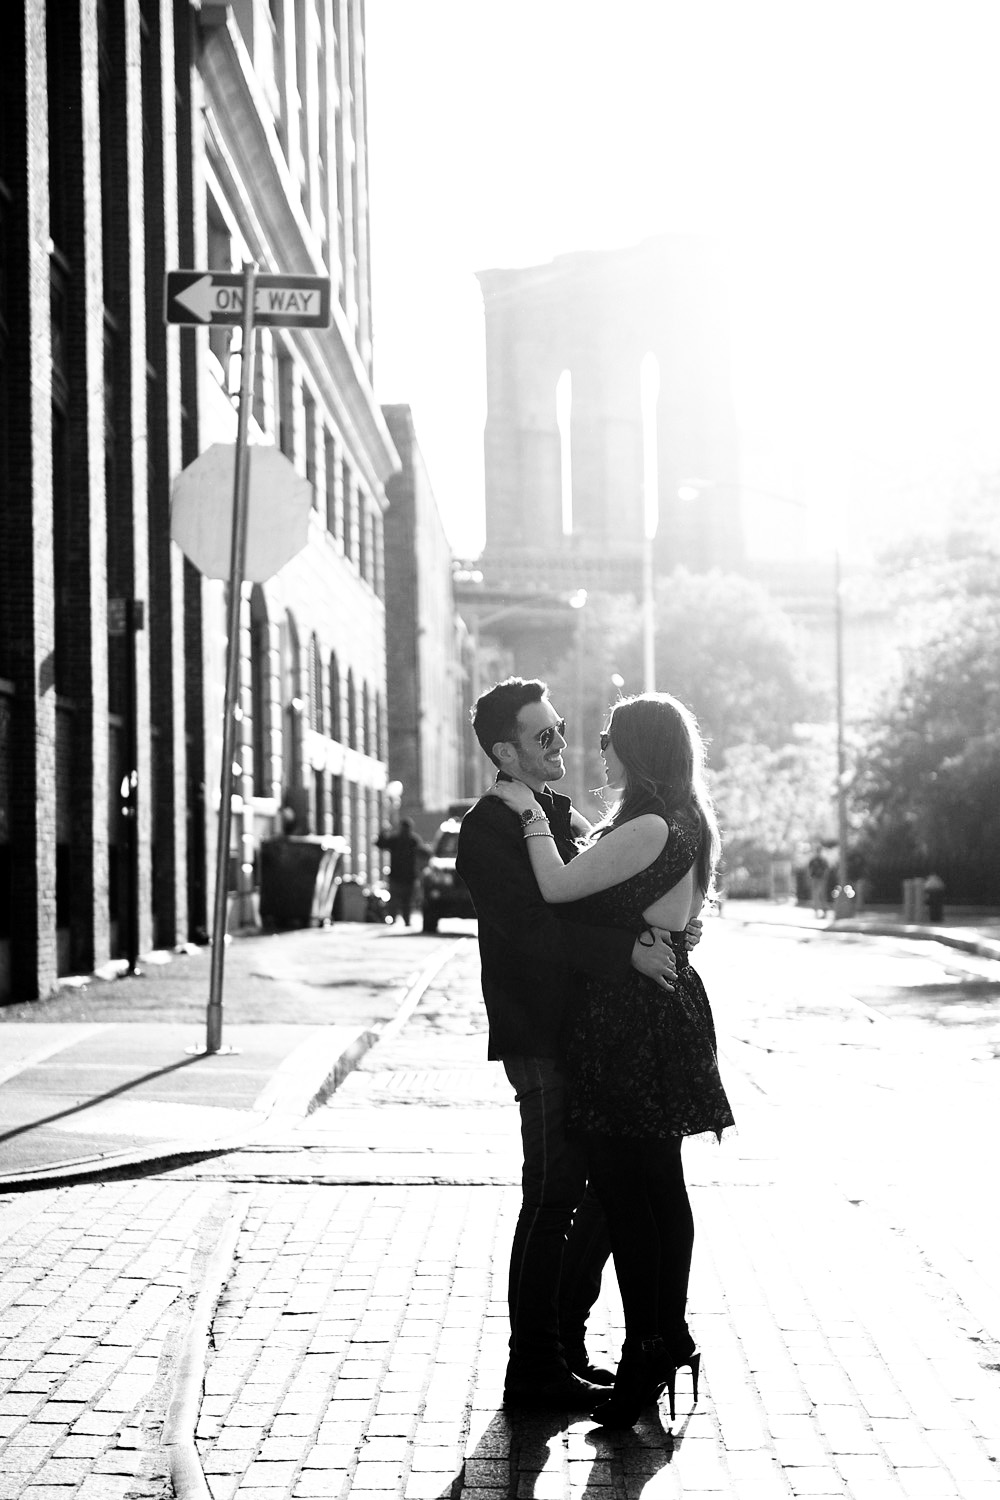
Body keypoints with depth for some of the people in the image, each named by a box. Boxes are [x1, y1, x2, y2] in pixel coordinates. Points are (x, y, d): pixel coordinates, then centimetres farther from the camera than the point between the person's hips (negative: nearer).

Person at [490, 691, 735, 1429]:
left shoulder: (651, 828, -18)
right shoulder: (682, 823, 13)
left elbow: (558, 887, -18)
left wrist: (530, 814, -8)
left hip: (630, 1019, -10)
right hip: (658, 1013, 10)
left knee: (624, 1189, -5)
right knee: (658, 1186, 15)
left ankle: (647, 1352, 0)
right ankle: (671, 1338, 23)